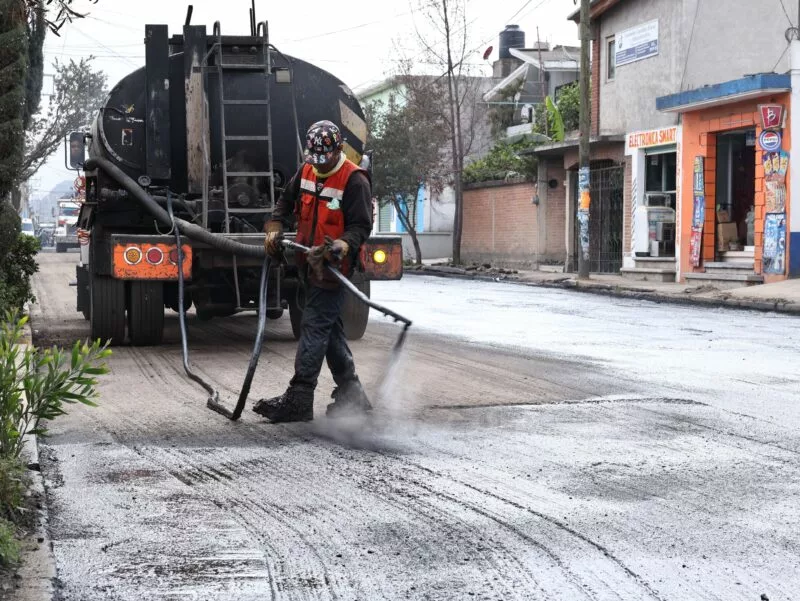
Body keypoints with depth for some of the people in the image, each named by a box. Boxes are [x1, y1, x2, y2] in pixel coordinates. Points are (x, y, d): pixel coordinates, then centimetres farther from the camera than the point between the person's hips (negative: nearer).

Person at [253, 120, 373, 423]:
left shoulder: (354, 180, -13)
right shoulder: (307, 172, 8)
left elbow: (361, 226, -16)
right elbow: (286, 202, 20)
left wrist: (341, 246, -33)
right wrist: (275, 229, 4)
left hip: (333, 267, -8)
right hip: (309, 263, 8)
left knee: (314, 326, -11)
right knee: (331, 328, 13)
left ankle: (299, 399, -11)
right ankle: (351, 394, 23)